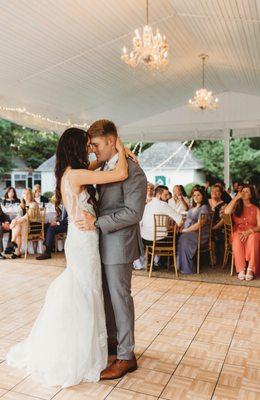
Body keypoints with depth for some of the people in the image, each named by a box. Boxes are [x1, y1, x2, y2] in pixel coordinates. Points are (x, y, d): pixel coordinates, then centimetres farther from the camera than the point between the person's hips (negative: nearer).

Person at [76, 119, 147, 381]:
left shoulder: (131, 170, -17)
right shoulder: (104, 168, 12)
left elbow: (133, 212, -22)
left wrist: (97, 222, -22)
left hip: (119, 244, -8)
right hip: (103, 243, 8)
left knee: (120, 297, 1)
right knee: (107, 295, 18)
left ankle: (126, 357, 17)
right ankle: (112, 340, 36)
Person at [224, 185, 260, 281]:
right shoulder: (236, 206, 15)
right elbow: (226, 212, -8)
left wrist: (249, 231, -20)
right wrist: (236, 197, -4)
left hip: (252, 233, -1)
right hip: (238, 232, 1)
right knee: (237, 239, -36)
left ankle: (250, 269, -37)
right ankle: (241, 269, -36)